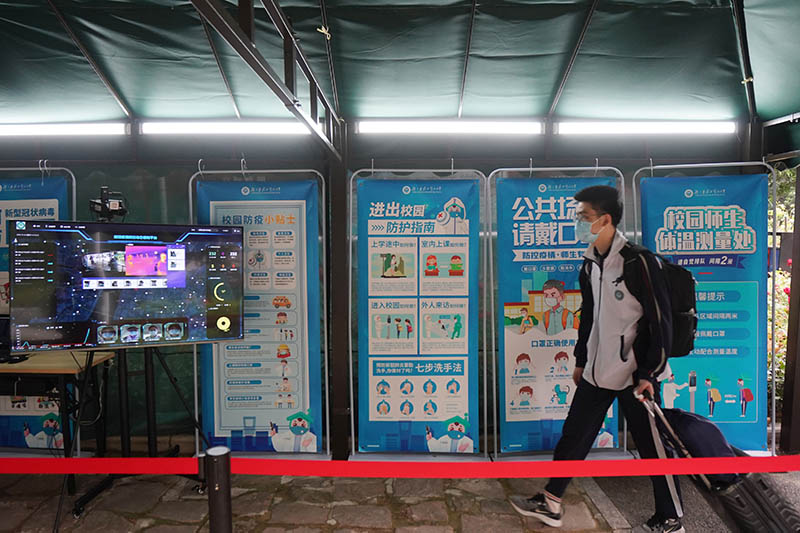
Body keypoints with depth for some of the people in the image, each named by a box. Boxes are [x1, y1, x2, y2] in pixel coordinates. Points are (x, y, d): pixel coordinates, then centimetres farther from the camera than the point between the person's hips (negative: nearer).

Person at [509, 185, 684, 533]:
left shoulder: (639, 262, -17)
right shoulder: (590, 263, 6)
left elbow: (660, 321, -15)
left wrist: (648, 374, -16)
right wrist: (580, 360, 19)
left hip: (633, 373, -7)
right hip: (597, 371, 8)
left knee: (651, 447, 7)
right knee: (573, 435, 13)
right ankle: (550, 504, 27)